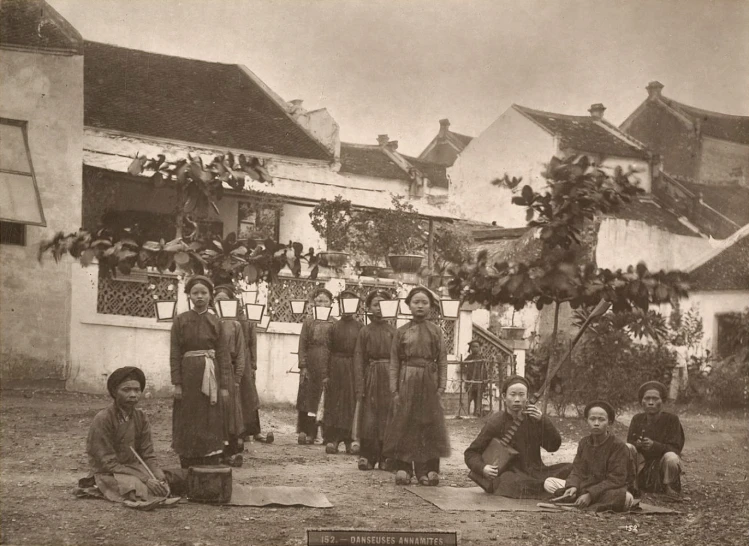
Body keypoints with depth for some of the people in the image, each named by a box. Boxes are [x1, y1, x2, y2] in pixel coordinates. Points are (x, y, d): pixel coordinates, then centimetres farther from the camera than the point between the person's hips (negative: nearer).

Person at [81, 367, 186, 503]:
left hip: (135, 469, 5)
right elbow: (108, 463, -18)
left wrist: (159, 476, -20)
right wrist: (146, 479, -26)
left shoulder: (141, 418, 5)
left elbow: (148, 456, 4)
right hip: (109, 475, -5)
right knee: (138, 486, -37)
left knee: (182, 476, -11)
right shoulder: (102, 420, -14)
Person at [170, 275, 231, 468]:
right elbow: (175, 354, -1)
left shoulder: (215, 322, 5)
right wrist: (177, 383, -8)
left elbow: (223, 355, 2)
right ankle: (188, 472, 10)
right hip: (189, 375, -1)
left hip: (210, 377, 1)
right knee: (188, 426, 3)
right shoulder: (181, 321, 1)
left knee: (211, 425, 2)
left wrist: (224, 385, -4)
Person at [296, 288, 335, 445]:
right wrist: (303, 366, -5)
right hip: (311, 365, 0)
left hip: (328, 366, 0)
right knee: (307, 399, 0)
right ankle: (305, 432, 5)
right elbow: (302, 345, 4)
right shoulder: (308, 322, 7)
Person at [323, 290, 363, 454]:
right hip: (336, 368, 0)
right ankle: (331, 439, 2)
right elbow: (328, 350, 4)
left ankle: (350, 440, 7)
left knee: (352, 403, 1)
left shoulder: (359, 327, 4)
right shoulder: (334, 327, 6)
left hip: (354, 368, 0)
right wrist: (326, 374, -3)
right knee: (333, 404, 0)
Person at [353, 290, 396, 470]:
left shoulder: (393, 331, 5)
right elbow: (359, 361, 1)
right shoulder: (364, 332, 5)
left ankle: (386, 457, 8)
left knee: (387, 418, 1)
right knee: (369, 418, -1)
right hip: (371, 377, 0)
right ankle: (367, 457, 5)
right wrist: (359, 387, -6)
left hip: (389, 377, 0)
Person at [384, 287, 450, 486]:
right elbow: (394, 363, 4)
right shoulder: (401, 332, 5)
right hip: (406, 383, 0)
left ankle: (427, 470, 5)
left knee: (429, 426, 1)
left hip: (429, 383, 0)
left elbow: (442, 361, 4)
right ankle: (403, 470, 5)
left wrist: (441, 387, -5)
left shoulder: (436, 331, 6)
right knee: (403, 426, -1)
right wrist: (394, 390, -4)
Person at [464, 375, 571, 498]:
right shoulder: (495, 422, -5)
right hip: (511, 473, -4)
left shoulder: (533, 417, 7)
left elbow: (554, 446, 5)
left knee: (569, 469, -12)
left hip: (536, 472, 4)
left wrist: (542, 421, -9)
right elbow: (471, 453, -1)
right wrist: (482, 468, -22)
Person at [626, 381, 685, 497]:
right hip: (643, 463, 3)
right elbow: (629, 442, -2)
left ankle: (670, 488, -6)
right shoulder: (637, 419, 1)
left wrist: (654, 445, -35)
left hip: (663, 462, -2)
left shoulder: (671, 419, -10)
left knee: (672, 458, -36)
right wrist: (637, 444, -28)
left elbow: (675, 448, -16)